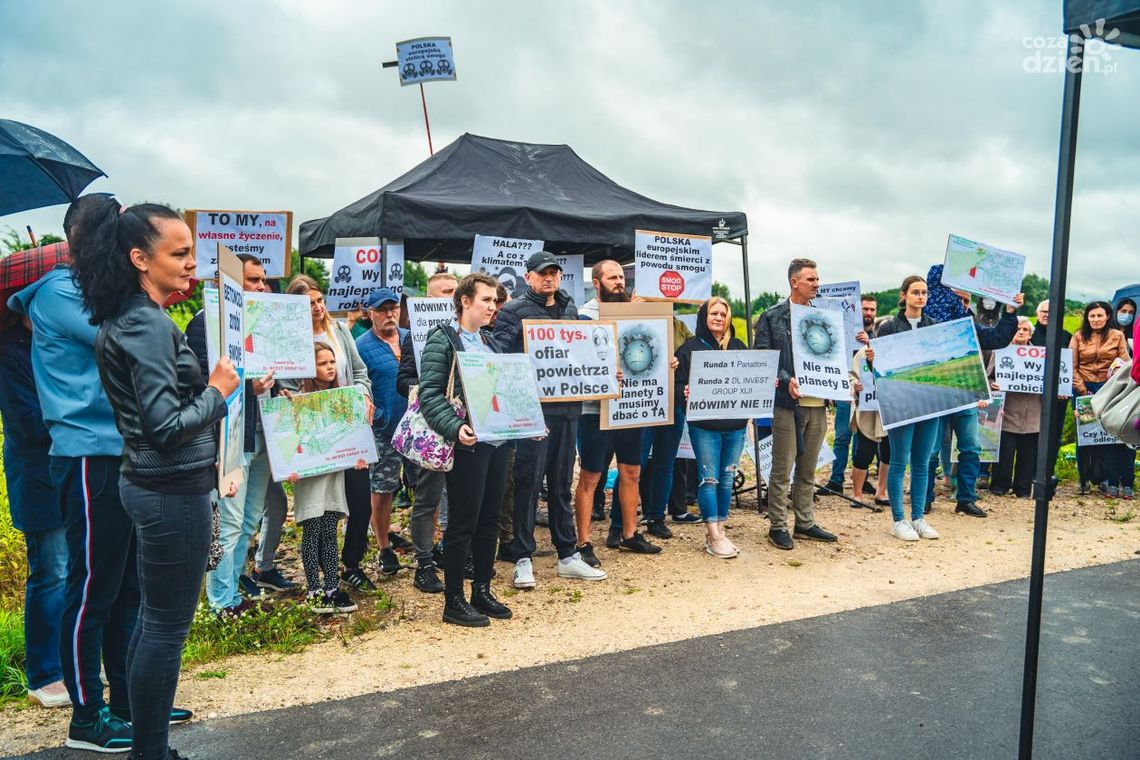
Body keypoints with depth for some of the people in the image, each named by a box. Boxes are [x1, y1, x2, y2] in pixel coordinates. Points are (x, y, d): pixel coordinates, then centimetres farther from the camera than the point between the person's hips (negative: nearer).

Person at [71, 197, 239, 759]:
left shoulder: (124, 319, 10)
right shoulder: (150, 326, -20)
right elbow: (168, 426, -25)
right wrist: (218, 390, -11)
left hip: (151, 485, 10)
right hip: (172, 492, -10)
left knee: (153, 618, 20)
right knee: (167, 628, 2)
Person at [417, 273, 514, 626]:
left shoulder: (490, 343, 18)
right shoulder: (442, 340, -6)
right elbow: (429, 395, -15)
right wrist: (455, 428, -27)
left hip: (498, 441, 8)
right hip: (468, 444, -7)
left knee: (489, 521, 13)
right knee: (463, 524, -1)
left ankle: (482, 591, 26)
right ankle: (454, 602, 11)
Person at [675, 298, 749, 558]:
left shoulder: (738, 347, 13)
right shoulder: (690, 348, 1)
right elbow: (678, 384, -4)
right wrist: (685, 393, -24)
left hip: (735, 424, 4)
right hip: (704, 426, -4)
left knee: (727, 479, 10)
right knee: (709, 479, -2)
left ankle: (720, 531, 20)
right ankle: (713, 536, 6)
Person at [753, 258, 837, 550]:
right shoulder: (773, 317, -4)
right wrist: (786, 380, -22)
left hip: (818, 404, 6)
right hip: (788, 403, -5)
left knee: (807, 471, 14)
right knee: (782, 471, 0)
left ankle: (805, 523, 24)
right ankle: (777, 526, 10)